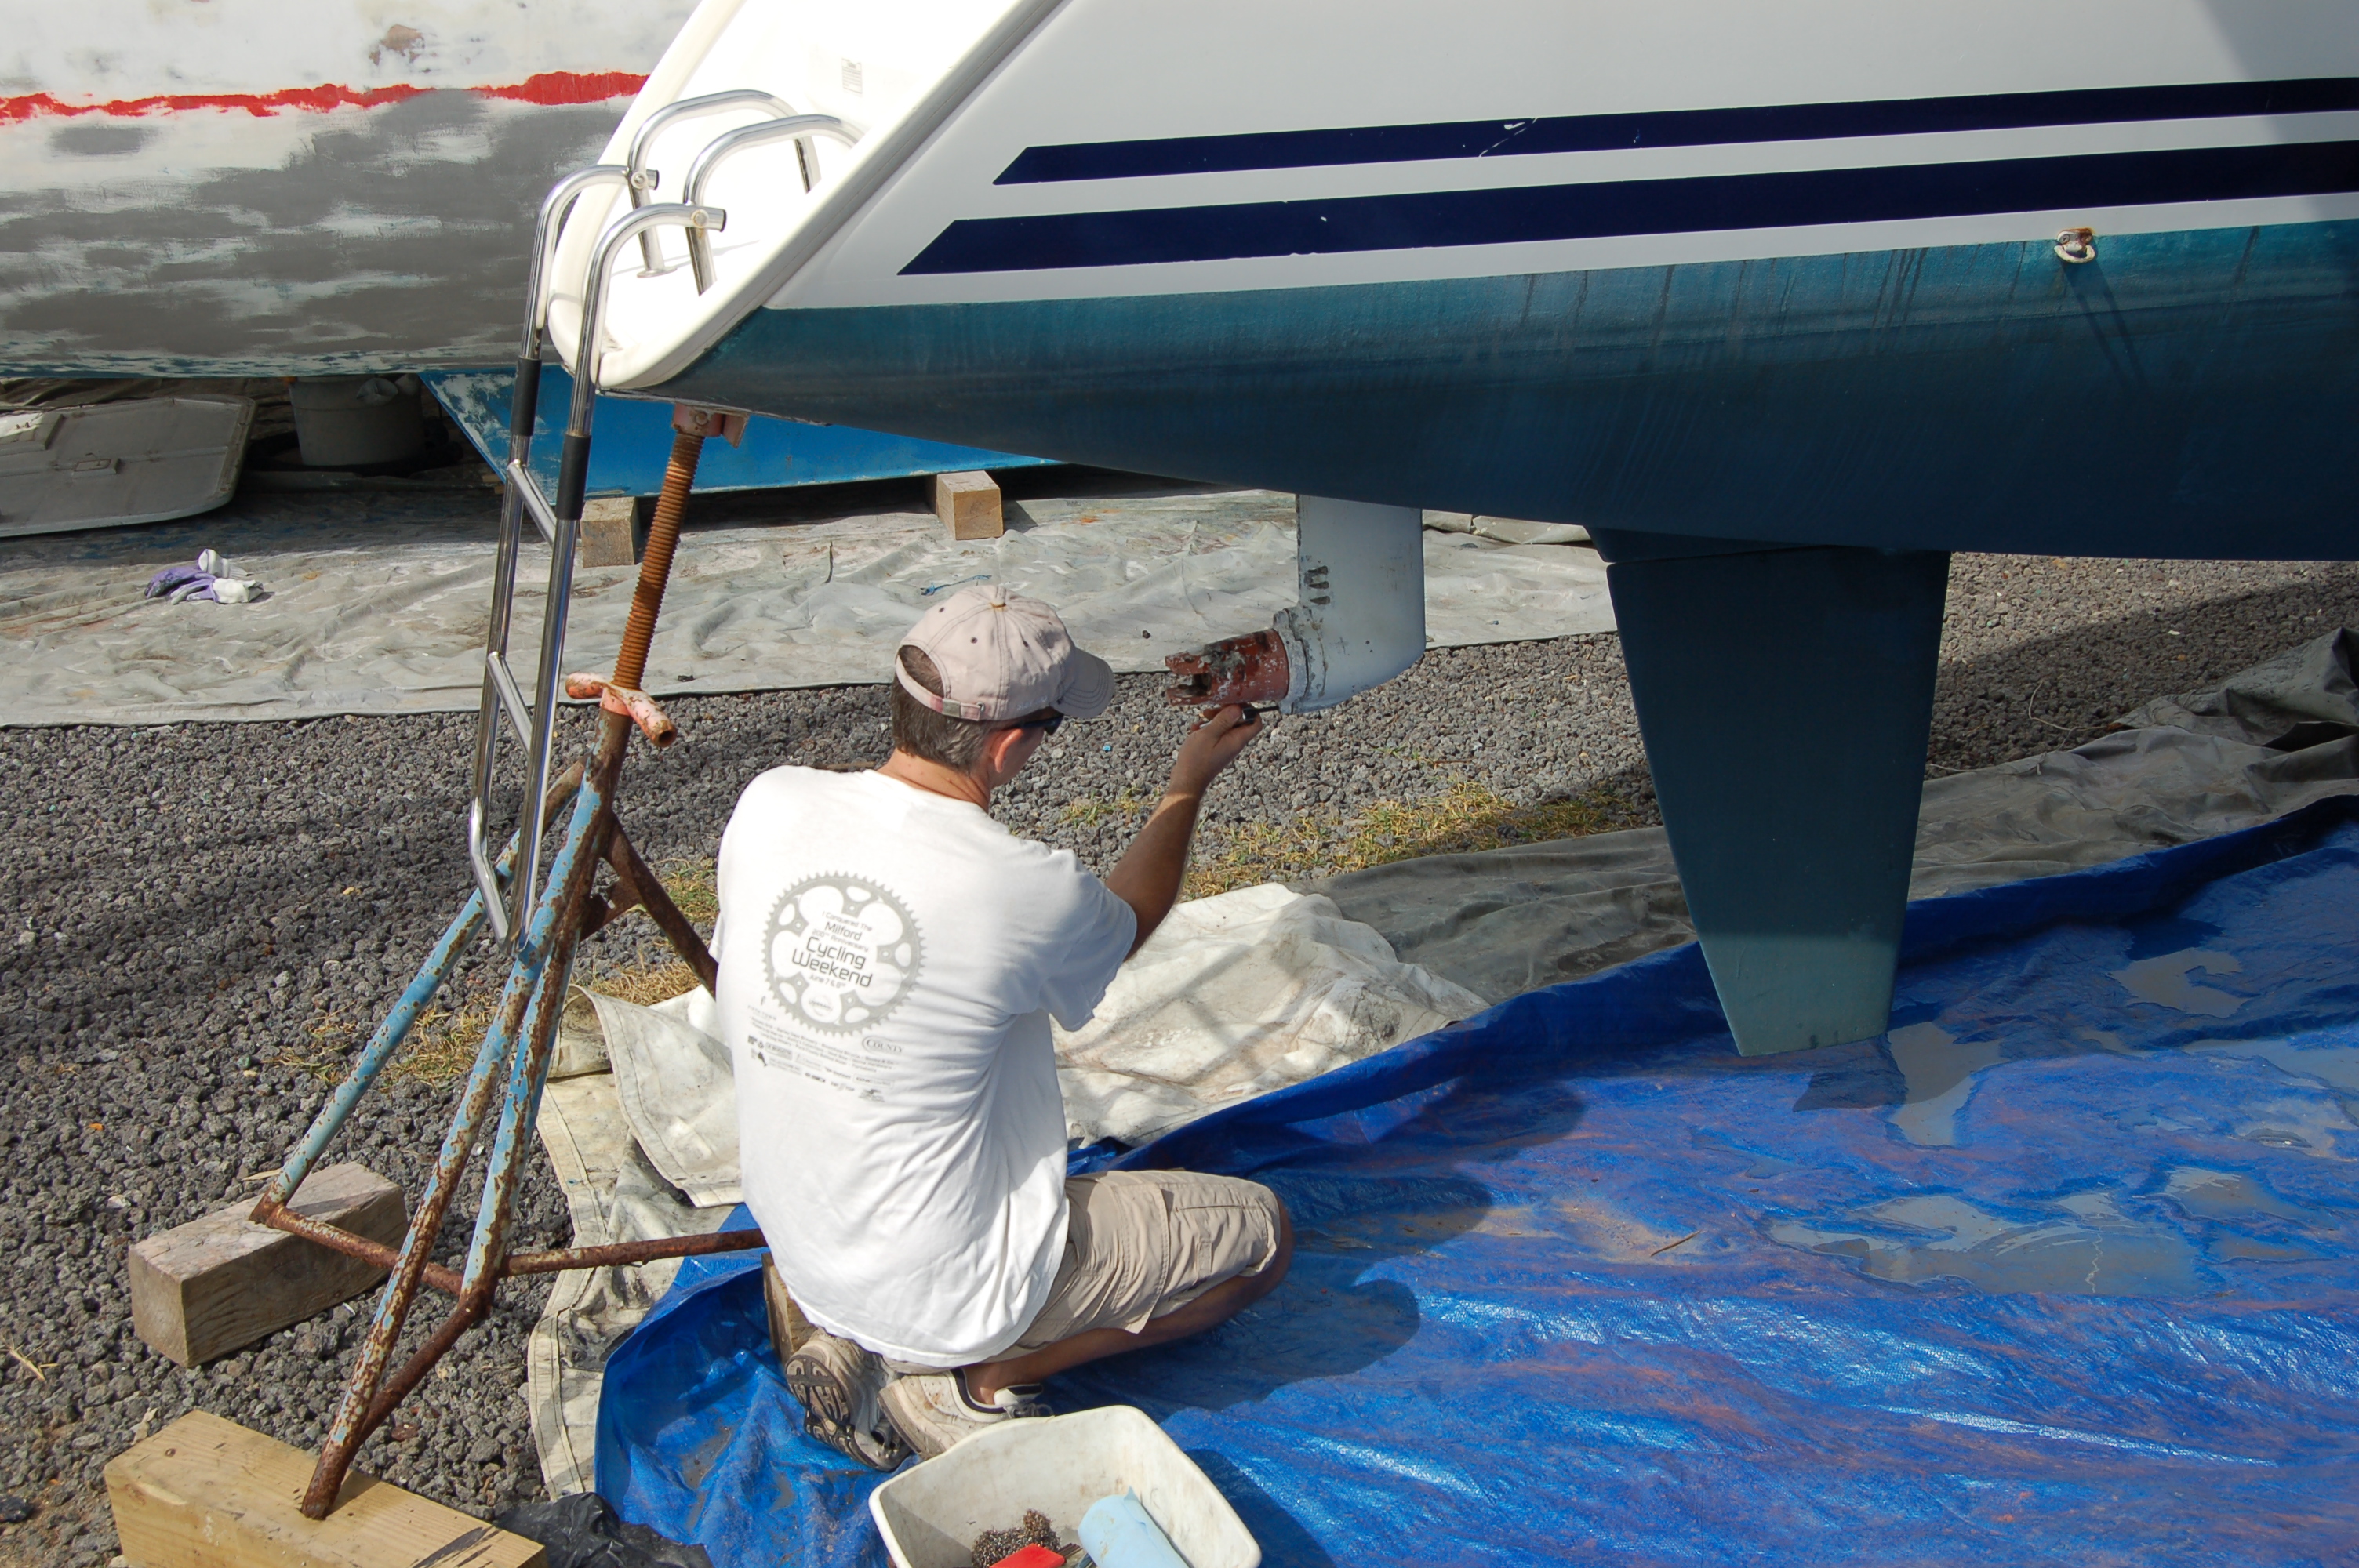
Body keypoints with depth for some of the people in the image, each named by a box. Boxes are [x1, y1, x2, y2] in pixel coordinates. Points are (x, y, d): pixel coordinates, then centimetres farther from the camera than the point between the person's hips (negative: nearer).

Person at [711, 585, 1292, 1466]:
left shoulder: (768, 807, -11)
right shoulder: (1026, 890, -25)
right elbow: (1127, 924, 0)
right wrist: (1189, 786, 15)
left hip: (798, 1249, 7)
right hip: (948, 1284, -6)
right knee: (1260, 1234, 8)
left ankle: (841, 1330, 13)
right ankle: (977, 1377, 0)